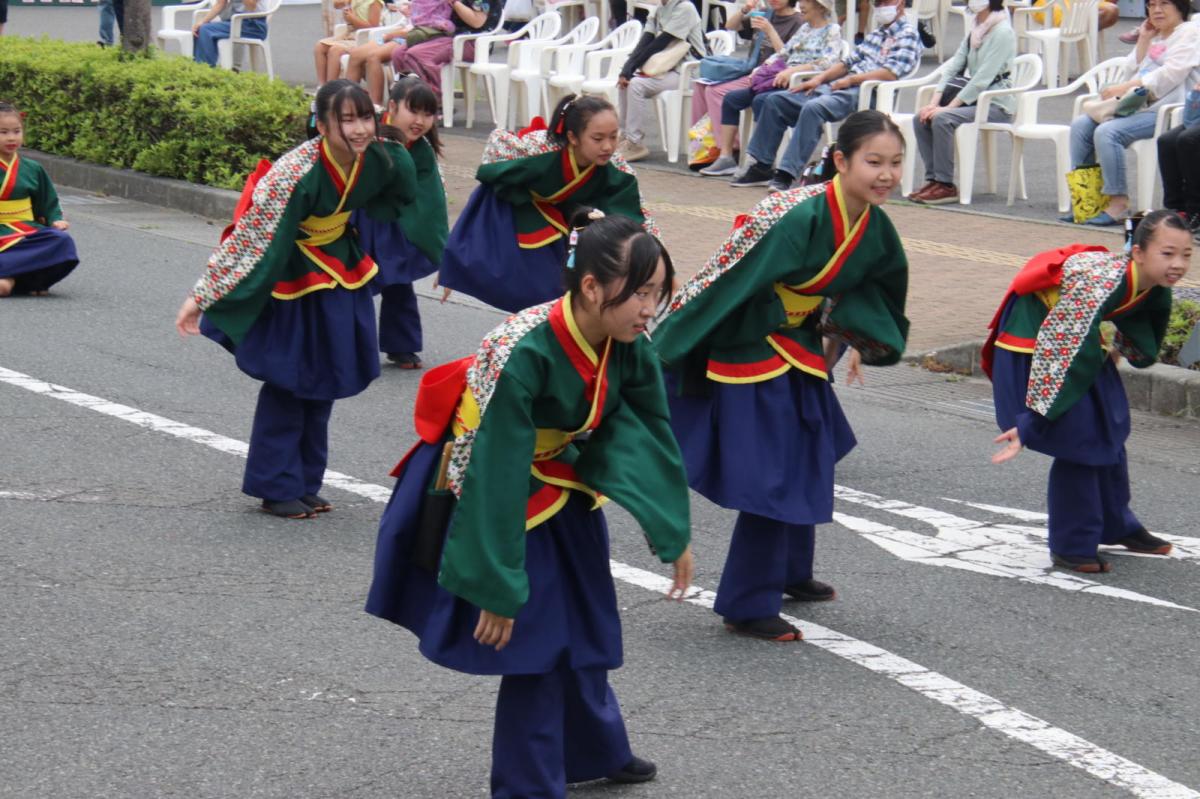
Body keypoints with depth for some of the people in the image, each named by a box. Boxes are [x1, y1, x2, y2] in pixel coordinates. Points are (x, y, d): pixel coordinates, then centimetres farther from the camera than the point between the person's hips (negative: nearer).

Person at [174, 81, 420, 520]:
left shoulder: (381, 159, -16)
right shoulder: (295, 174, -33)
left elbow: (390, 207, 10)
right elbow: (245, 239, -28)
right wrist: (200, 298, -26)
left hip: (336, 272, 6)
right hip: (288, 280, -6)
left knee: (324, 382, 12)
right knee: (287, 383, -2)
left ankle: (304, 483, 23)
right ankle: (276, 488, 9)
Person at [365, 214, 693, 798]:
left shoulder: (629, 349, -17)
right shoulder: (523, 354, -37)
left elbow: (653, 438, -2)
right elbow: (497, 478, -32)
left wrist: (675, 536, 3)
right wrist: (497, 589, -27)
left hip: (558, 489, 6)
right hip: (487, 499, -6)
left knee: (582, 624, 18)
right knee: (534, 638, -5)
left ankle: (594, 751, 40)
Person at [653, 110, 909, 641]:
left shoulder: (875, 228, -7)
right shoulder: (795, 218, -32)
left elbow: (870, 285, 16)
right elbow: (725, 285, -28)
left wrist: (853, 337, -1)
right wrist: (662, 352, -24)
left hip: (800, 353, 9)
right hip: (748, 354, -9)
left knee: (808, 465, 22)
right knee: (769, 481, -6)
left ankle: (788, 573, 44)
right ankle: (747, 607, 7)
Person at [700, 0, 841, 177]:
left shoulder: (832, 30, 0)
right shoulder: (804, 29, 23)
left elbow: (828, 62, -16)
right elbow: (782, 54, 23)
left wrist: (794, 70, -26)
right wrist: (762, 68, 5)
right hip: (783, 79, 8)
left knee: (761, 100, -32)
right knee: (731, 98, -3)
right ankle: (726, 157, -5)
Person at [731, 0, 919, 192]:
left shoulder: (908, 35, 0)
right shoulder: (876, 34, 27)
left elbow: (891, 73, -14)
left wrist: (851, 79, -15)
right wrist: (819, 78, 8)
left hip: (862, 93, -9)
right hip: (837, 87, 9)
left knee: (813, 108, -36)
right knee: (775, 101, 0)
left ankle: (787, 174, -37)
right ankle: (761, 167, -2)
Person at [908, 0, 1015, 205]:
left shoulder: (1002, 32, -14)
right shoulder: (975, 31, 13)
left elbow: (982, 79, -20)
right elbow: (953, 67, 8)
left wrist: (949, 107, -21)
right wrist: (934, 102, -6)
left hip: (997, 105, -8)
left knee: (942, 119, -28)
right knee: (922, 118, -9)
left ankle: (945, 186, -22)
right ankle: (933, 179, -7)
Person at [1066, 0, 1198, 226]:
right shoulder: (1154, 37, 25)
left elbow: (1168, 76, -16)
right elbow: (1131, 71, 20)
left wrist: (1124, 88, -20)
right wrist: (1143, 40, 10)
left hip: (1166, 112, -9)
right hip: (1137, 106, 9)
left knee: (1107, 132, -29)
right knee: (1081, 125, -5)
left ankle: (1119, 203, -27)